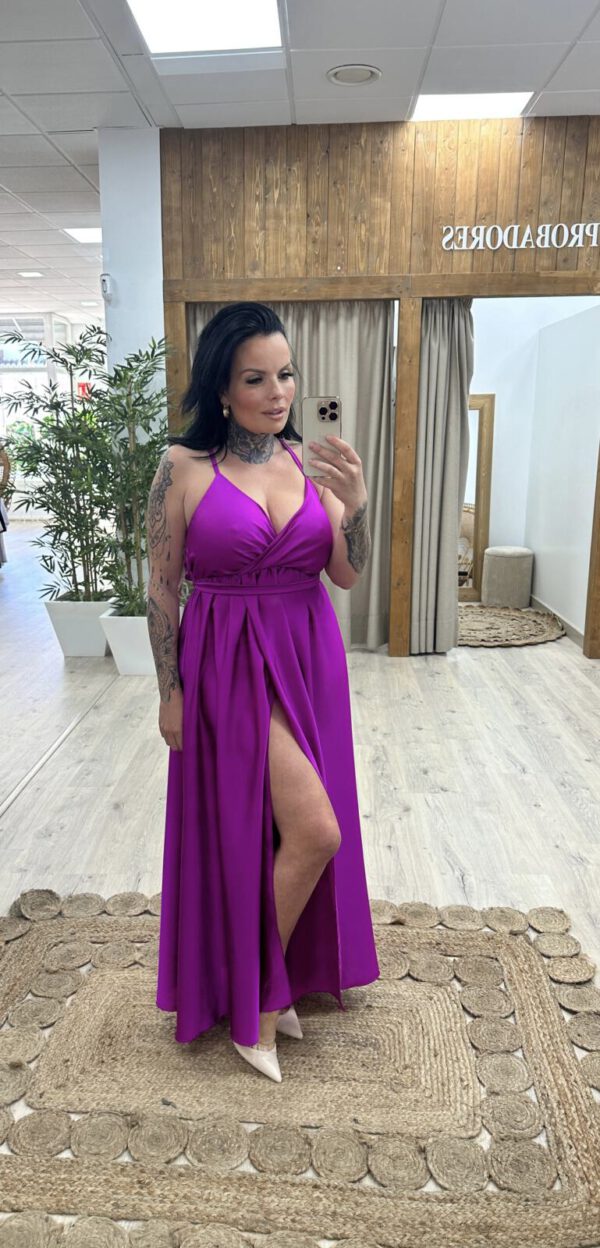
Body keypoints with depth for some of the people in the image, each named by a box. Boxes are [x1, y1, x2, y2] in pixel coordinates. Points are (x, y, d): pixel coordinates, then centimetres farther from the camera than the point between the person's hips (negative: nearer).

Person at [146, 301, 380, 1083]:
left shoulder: (312, 463, 4)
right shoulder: (185, 468, -9)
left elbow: (348, 575, 1)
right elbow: (162, 587, -5)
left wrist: (357, 504, -16)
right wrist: (170, 692, -4)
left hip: (310, 661, 5)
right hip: (231, 666, -5)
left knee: (302, 833, 14)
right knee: (315, 830, -9)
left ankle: (276, 972, 40)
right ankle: (258, 991, 18)